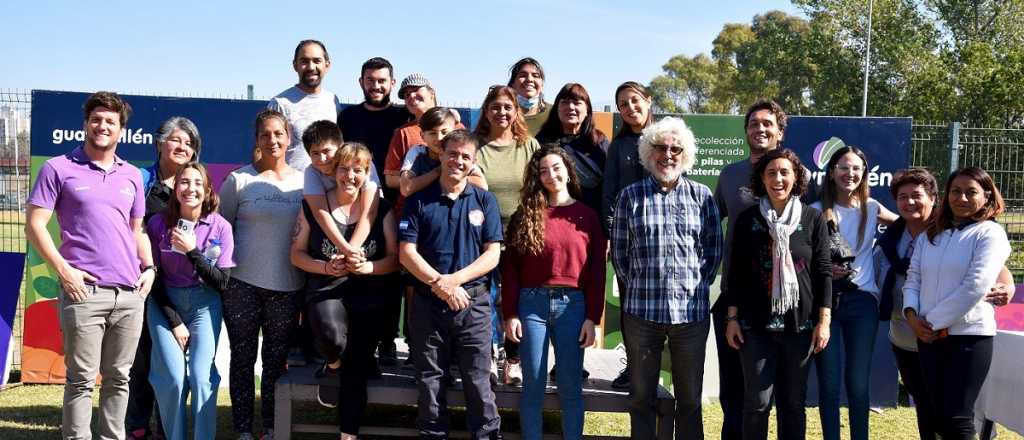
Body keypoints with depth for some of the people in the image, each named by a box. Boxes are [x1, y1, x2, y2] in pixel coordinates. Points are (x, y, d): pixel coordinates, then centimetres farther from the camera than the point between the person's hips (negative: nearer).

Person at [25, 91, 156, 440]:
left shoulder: (132, 176, 16)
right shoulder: (58, 169, 2)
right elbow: (35, 225, -2)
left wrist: (149, 268, 7)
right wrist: (63, 270, -11)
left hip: (130, 293, 4)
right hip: (84, 290, -4)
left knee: (119, 377, 11)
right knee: (82, 379, -1)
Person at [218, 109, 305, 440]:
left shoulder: (303, 181, 5)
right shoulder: (239, 180, -2)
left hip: (287, 287, 2)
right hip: (242, 284, -2)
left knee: (277, 359, 10)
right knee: (243, 357, 6)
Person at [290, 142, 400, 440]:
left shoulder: (381, 210, 2)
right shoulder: (313, 207, 1)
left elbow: (395, 258, 2)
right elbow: (297, 254, 5)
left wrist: (368, 267, -17)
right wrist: (326, 267, -13)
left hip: (368, 298, 2)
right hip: (326, 291, -1)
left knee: (356, 371, 4)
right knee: (332, 339, -33)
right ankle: (333, 365, 5)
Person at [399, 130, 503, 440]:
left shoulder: (485, 201, 5)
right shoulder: (419, 201, 4)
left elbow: (493, 254, -1)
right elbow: (406, 253, -2)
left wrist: (454, 280, -14)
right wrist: (440, 285, -13)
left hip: (474, 303, -1)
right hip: (427, 303, 1)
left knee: (478, 381, 0)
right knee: (430, 382, 9)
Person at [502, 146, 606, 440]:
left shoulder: (587, 216, 6)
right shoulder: (525, 215, 6)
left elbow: (597, 271, 4)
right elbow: (510, 267, 4)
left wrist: (592, 317, -3)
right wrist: (510, 313, -3)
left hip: (572, 305, 0)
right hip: (532, 303, 0)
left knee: (570, 387, 5)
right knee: (533, 385, 4)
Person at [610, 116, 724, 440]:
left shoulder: (702, 195, 6)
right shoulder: (630, 196, 4)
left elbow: (714, 248, 9)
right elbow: (618, 250, 6)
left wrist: (698, 285, 2)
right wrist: (638, 285, 2)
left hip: (692, 312, 1)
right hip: (641, 310, 0)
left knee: (690, 399, 10)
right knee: (641, 397, 10)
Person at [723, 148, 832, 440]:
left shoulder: (813, 219, 2)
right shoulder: (748, 219, 3)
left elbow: (824, 272, 2)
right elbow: (737, 273, 5)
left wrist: (824, 320, -4)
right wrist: (732, 318, 0)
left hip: (799, 324, 0)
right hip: (756, 325, 0)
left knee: (793, 402, 8)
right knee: (757, 402, -3)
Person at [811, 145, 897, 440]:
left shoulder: (872, 209, 6)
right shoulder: (816, 211, 1)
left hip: (861, 301, 1)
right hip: (824, 300, -1)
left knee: (858, 384, 2)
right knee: (828, 384, 2)